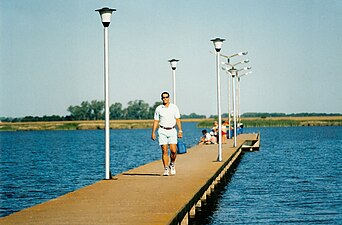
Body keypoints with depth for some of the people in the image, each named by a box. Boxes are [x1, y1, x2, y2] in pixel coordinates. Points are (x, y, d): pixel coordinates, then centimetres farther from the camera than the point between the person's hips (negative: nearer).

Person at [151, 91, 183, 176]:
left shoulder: (174, 107, 5)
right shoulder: (158, 109, 6)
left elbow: (178, 119, 3)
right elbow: (156, 121, 7)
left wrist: (180, 130, -6)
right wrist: (153, 132, 0)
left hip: (172, 131, 0)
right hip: (162, 131, 0)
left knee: (173, 150, -9)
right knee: (164, 151, -6)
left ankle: (172, 165, 17)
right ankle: (166, 169, -2)